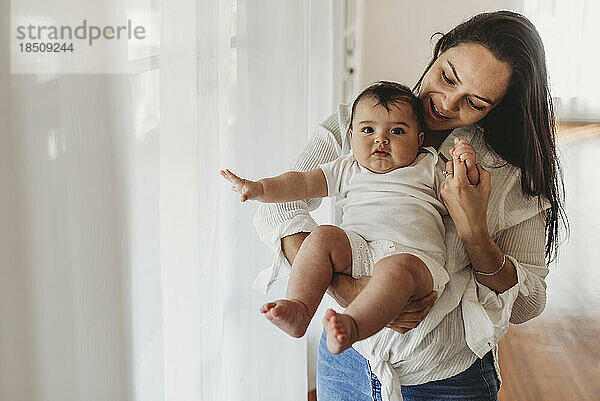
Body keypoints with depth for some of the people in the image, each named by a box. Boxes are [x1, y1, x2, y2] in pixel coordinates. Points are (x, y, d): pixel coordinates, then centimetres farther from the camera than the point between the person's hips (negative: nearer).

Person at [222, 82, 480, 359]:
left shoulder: (430, 168, 19)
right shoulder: (347, 169, 23)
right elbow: (303, 184, 18)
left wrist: (467, 170, -7)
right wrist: (259, 188, 5)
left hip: (413, 254, -3)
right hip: (357, 248, 3)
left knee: (396, 269, -37)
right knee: (322, 237, -23)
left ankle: (352, 326, -57)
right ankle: (298, 309, -34)